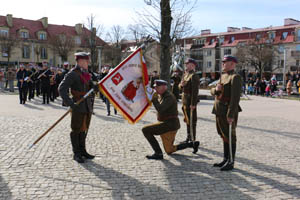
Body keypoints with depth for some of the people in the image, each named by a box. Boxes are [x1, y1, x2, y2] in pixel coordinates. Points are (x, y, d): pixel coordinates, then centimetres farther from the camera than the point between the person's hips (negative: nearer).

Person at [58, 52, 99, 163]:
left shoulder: (86, 73, 14)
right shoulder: (73, 74, -11)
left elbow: (92, 86, 12)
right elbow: (62, 88, -18)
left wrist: (96, 87, -13)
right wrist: (70, 103, -28)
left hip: (88, 106, 7)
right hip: (78, 107, -7)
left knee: (84, 129, 15)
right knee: (76, 130, 2)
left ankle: (82, 151, 27)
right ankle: (76, 154, 13)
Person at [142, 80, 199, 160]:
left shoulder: (169, 97, -17)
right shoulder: (161, 96, 13)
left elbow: (160, 109, -29)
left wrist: (153, 98, -19)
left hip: (169, 125, -10)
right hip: (166, 124, 10)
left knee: (145, 130, -16)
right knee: (169, 151, 19)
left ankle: (158, 153, -13)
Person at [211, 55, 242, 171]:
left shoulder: (235, 78, -13)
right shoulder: (223, 76, 15)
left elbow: (235, 98, -21)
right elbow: (212, 91, 18)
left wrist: (231, 115, -25)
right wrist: (216, 89, -6)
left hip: (228, 112, -9)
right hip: (219, 111, 9)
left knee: (230, 138, 0)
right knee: (224, 136, 15)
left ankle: (231, 163, 10)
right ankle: (226, 160, 26)